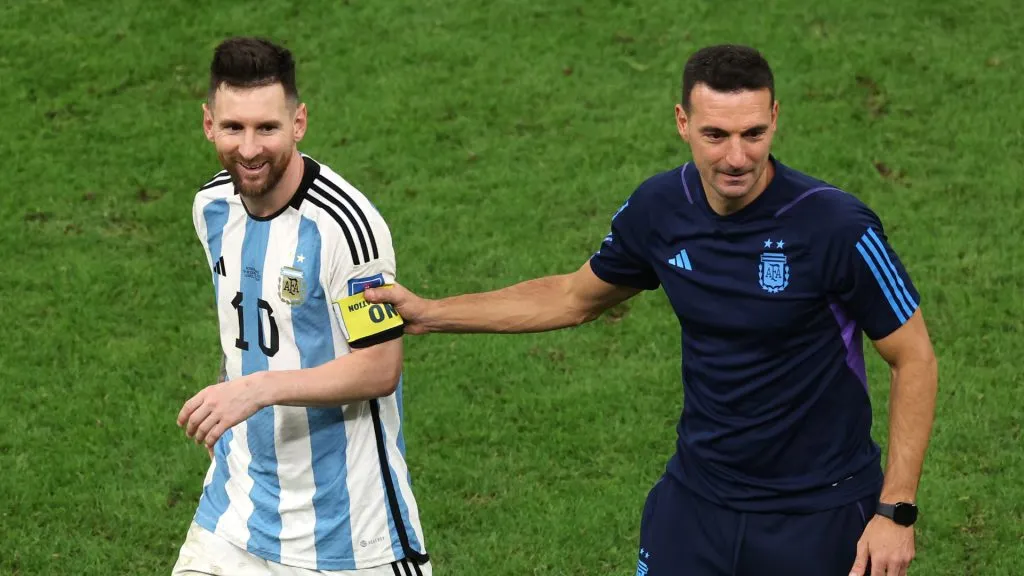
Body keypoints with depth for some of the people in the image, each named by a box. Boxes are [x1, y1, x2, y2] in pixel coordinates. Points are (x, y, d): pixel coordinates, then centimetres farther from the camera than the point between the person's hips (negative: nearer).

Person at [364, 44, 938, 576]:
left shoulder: (837, 226, -21)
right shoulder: (659, 209, -6)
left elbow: (916, 360, -11)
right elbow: (576, 296, 14)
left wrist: (896, 511, -16)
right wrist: (431, 313, 12)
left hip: (818, 515, -4)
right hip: (696, 500, 4)